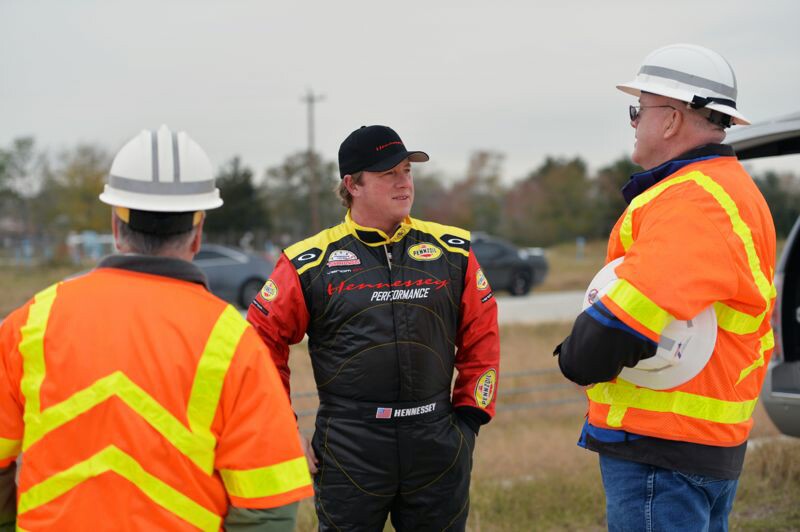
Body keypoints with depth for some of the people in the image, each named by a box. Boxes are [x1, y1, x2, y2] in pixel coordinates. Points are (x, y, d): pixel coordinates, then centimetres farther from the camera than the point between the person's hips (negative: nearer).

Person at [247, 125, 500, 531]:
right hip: (348, 450, -2)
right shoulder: (311, 262, -1)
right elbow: (263, 337, 2)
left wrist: (469, 417, 6)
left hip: (437, 449, 2)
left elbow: (481, 336, 11)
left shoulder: (452, 252, 6)